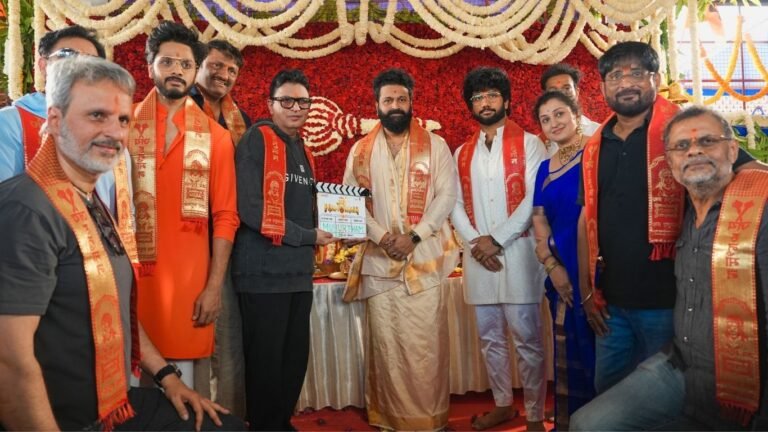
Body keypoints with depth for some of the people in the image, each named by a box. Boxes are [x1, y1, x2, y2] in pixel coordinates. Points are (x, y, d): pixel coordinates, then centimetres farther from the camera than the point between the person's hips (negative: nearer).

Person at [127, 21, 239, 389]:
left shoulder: (215, 136, 4)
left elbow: (224, 216, 2)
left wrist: (214, 286, -4)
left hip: (190, 277, 0)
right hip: (129, 273, 0)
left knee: (179, 373, 7)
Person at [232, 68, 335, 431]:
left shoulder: (302, 150, 17)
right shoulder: (256, 140, -7)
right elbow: (251, 209, -18)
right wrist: (309, 237, -12)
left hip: (299, 271, 8)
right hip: (264, 272, -8)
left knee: (296, 356, 14)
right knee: (265, 359, 2)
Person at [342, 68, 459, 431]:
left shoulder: (434, 145, 6)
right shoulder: (360, 150, 10)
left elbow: (447, 195, -2)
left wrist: (414, 236, -13)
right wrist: (381, 236, -10)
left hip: (425, 257, -1)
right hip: (378, 259, 2)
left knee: (426, 341, -1)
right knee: (385, 340, 5)